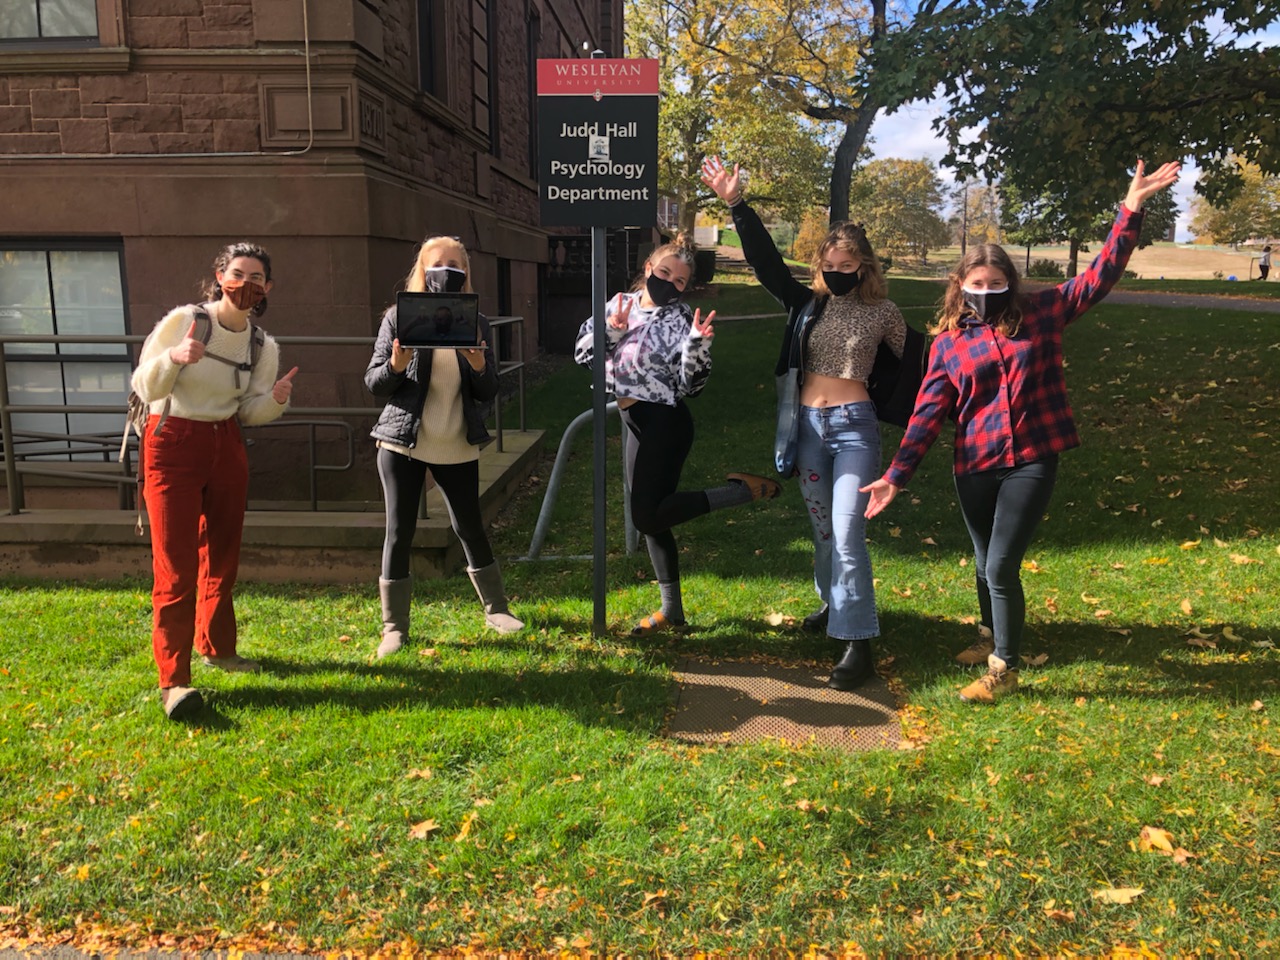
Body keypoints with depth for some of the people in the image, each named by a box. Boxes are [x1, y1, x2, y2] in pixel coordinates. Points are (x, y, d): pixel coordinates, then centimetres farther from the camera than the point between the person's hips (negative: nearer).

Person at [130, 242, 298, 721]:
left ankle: (217, 647, 32)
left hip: (226, 447, 5)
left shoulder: (263, 346, 3)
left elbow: (249, 413, 8)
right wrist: (173, 358, -29)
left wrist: (277, 400, -13)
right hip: (173, 446, -5)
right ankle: (173, 679, -5)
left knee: (222, 556, 14)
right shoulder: (184, 320, -11)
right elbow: (145, 388, -10)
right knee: (176, 566, -8)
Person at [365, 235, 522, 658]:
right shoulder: (399, 319, -3)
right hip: (402, 443, -1)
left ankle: (495, 608, 27)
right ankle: (394, 627, 14)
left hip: (458, 447, 2)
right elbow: (373, 385, -2)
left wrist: (480, 368, -17)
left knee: (470, 527, 10)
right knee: (399, 533, 3)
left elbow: (489, 393, 4)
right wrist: (396, 366, -23)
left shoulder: (476, 324, 4)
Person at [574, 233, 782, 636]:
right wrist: (611, 330, -12)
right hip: (638, 426, 7)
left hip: (663, 423, -7)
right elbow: (583, 352, 4)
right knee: (651, 518, 12)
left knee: (647, 516, -12)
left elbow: (691, 383, -13)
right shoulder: (619, 305, 7)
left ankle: (741, 490, -3)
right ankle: (672, 611, 23)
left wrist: (697, 342, -29)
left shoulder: (680, 318, -10)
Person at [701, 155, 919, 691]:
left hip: (854, 427, -4)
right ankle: (833, 603, 40)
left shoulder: (882, 314, 0)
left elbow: (912, 367, 9)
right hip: (809, 426, 4)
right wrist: (736, 205, -10)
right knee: (822, 529, 17)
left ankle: (857, 643, -10)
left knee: (847, 535, -12)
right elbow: (767, 262, -1)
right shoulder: (806, 304, 6)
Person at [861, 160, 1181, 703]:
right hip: (974, 468, 2)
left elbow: (1099, 277, 2)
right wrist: (897, 474, -7)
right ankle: (993, 637, 43)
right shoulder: (948, 343, 3)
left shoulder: (1040, 314, 4)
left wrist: (1131, 209, -6)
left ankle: (1003, 669, 12)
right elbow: (928, 412, 0)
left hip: (1032, 462, -2)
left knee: (1001, 567, -8)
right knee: (984, 564, 14)